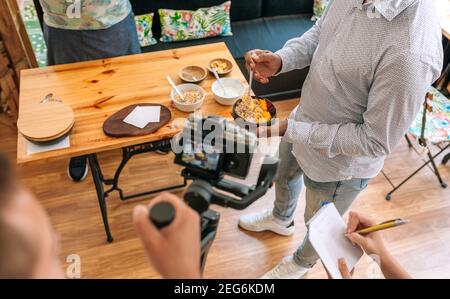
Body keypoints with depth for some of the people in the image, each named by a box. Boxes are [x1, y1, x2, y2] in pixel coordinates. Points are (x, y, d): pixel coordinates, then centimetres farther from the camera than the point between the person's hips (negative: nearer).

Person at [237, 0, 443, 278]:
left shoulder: (411, 53, -40)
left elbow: (377, 141, -30)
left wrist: (290, 130, -30)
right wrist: (280, 60, -18)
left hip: (340, 161, -7)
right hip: (306, 119, 7)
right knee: (285, 174, 35)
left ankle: (302, 263, 61)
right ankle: (281, 219, 71)